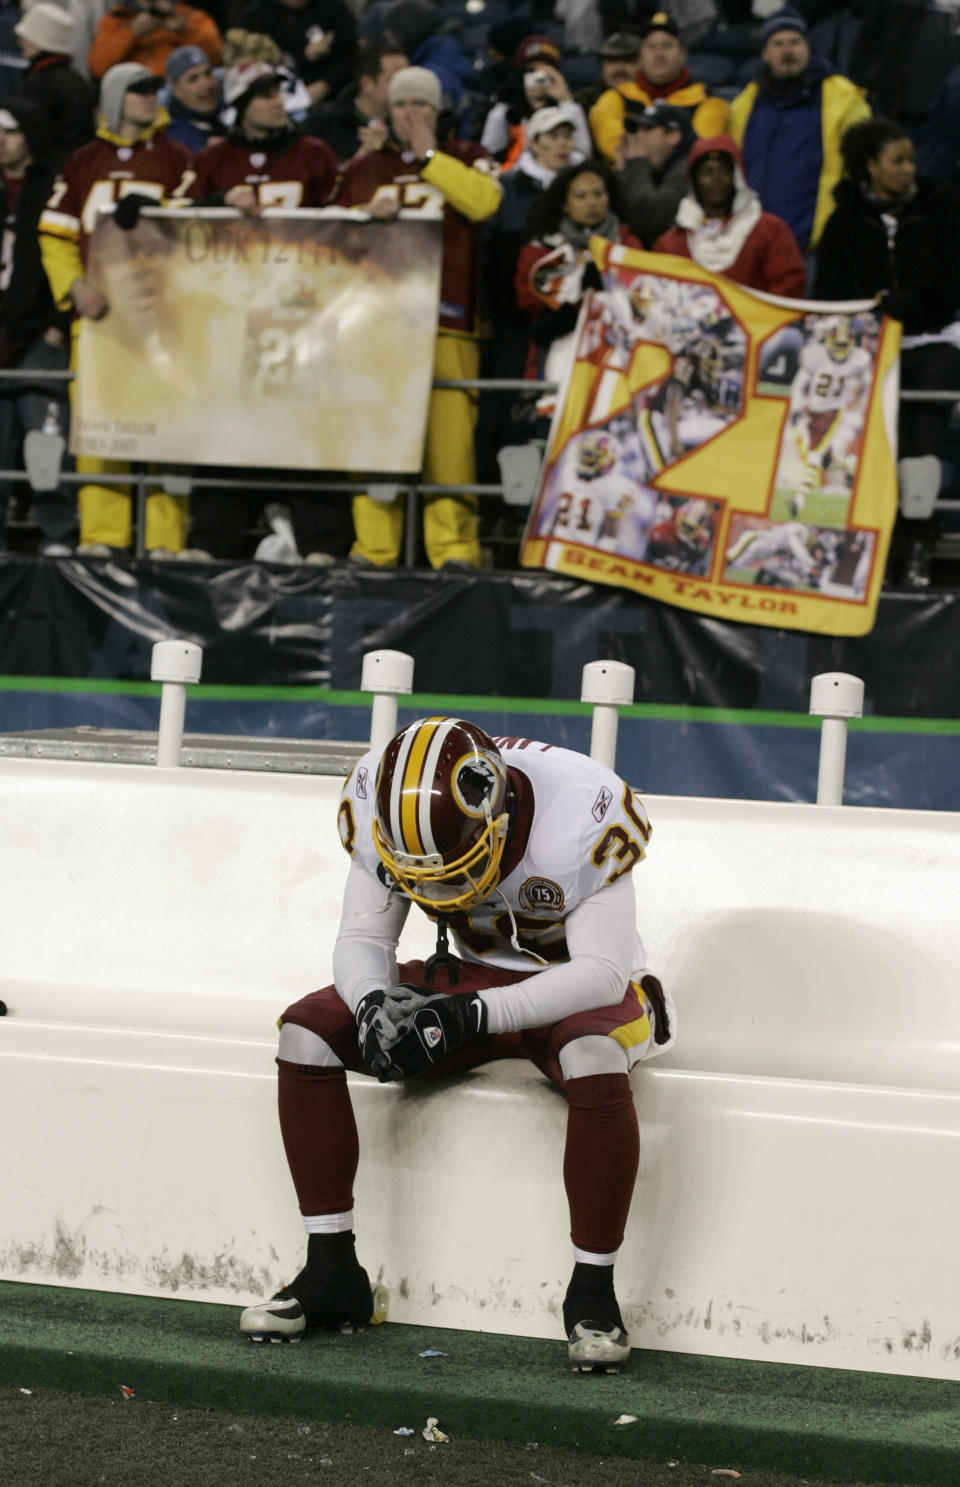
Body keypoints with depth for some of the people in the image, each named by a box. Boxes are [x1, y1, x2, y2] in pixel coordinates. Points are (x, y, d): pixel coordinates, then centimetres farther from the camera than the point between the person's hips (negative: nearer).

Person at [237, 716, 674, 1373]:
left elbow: (601, 972, -33)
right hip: (477, 976, 5)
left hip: (581, 990, -5)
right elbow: (362, 937, -8)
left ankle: (593, 1293, -25)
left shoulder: (584, 816, -32)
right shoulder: (381, 808, -17)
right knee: (308, 1031, -14)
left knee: (596, 1057, -40)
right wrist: (374, 1003, -32)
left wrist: (477, 1015, -44)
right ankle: (331, 1273, -6)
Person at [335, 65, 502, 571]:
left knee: (449, 434, -11)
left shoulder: (466, 158, 15)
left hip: (447, 324, -2)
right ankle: (373, 545, -2)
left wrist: (428, 156, -1)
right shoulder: (364, 169, 22)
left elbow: (483, 201, -6)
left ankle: (453, 546, -9)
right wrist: (364, 215, -1)